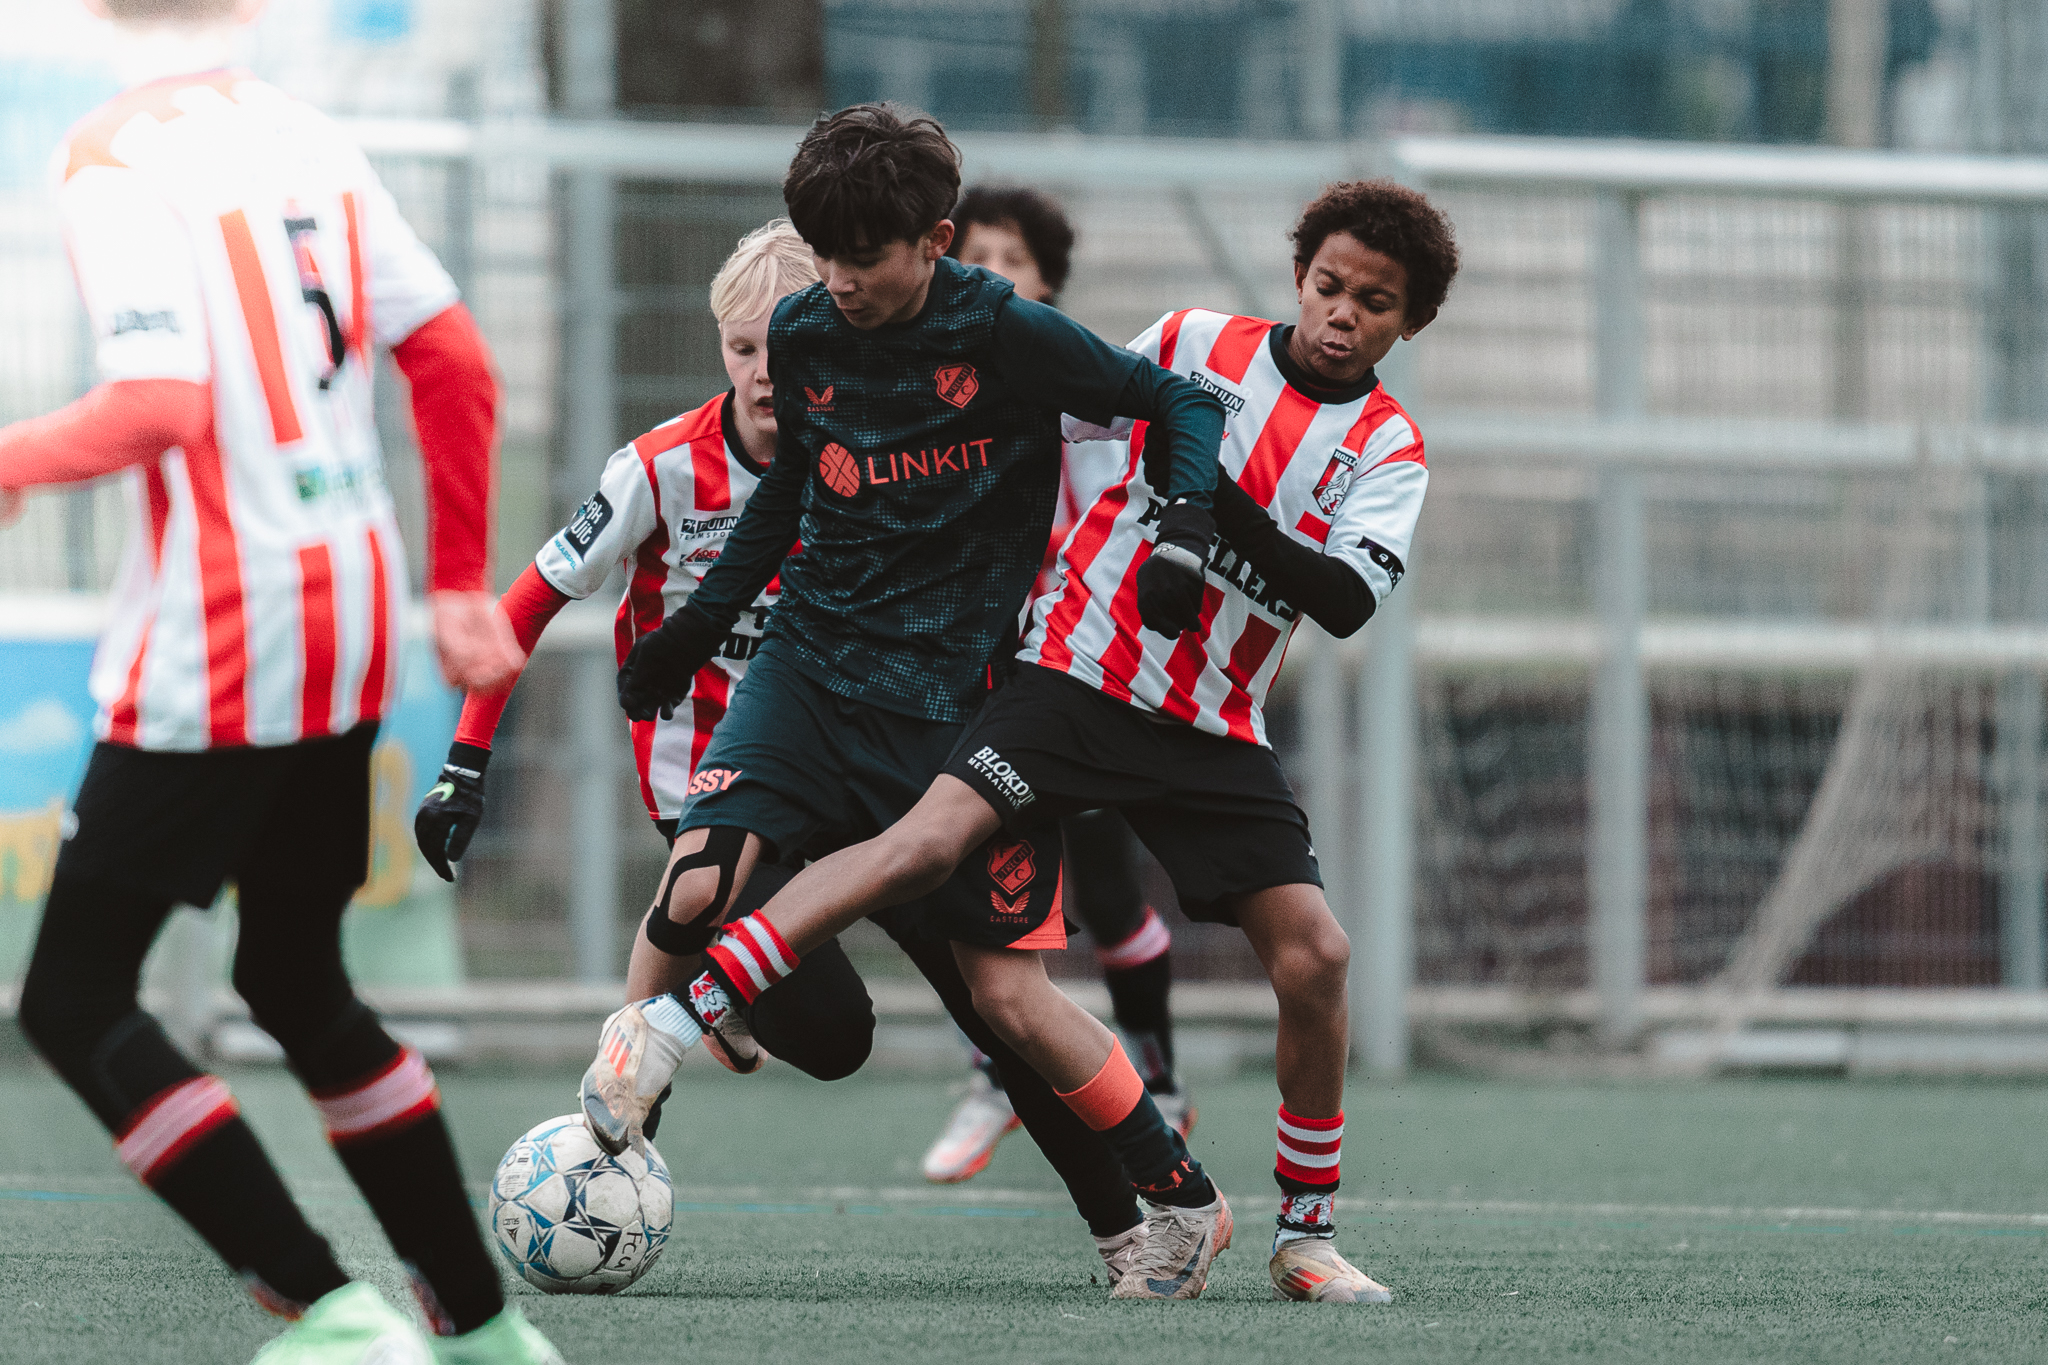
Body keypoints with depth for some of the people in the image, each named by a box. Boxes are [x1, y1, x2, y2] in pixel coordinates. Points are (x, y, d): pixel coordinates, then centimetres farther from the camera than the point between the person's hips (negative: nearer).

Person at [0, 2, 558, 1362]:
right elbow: (457, 365, 10)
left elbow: (161, 406, -22)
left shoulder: (116, 161, -12)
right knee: (298, 984, 21)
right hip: (357, 622, 7)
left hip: (214, 648, -7)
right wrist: (461, 582, 19)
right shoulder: (310, 140, 9)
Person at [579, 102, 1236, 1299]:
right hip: (813, 662, 3)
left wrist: (1187, 530, -18)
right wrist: (700, 624, 21)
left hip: (958, 694, -3)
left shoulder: (1006, 335, -13)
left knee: (1007, 989, -4)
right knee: (696, 891, -20)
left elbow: (1182, 403, -1)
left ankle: (1184, 1198, 15)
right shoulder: (802, 337, 2)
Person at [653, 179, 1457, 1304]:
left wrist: (1224, 507, -24)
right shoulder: (1197, 343, 2)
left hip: (1216, 733, 2)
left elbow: (1349, 599, -13)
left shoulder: (1388, 451, 3)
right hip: (1078, 673, -2)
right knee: (932, 836, -25)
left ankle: (1307, 1234, 9)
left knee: (1314, 956, -9)